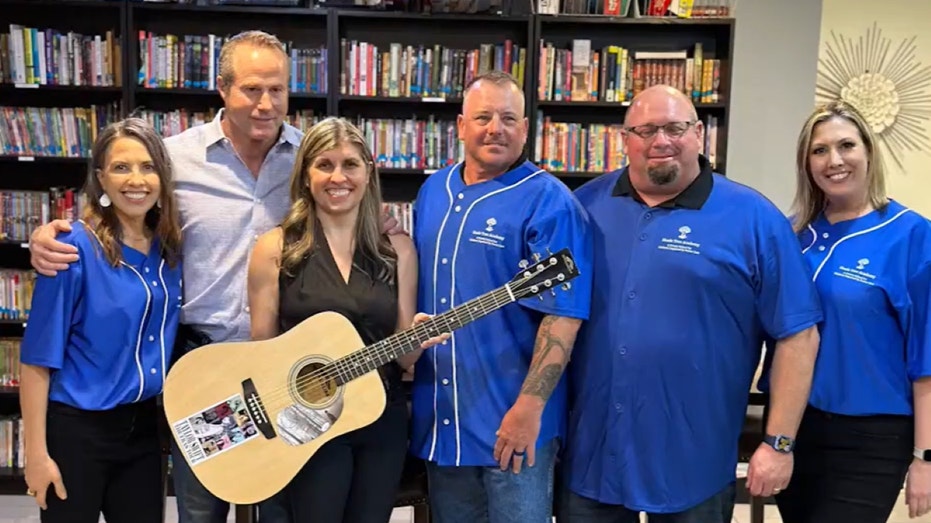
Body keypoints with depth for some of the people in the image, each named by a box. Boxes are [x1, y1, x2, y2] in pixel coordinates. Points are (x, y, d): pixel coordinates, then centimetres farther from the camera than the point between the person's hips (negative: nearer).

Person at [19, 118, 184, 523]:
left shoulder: (170, 248, 1)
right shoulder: (76, 248, -16)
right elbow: (39, 356, -14)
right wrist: (36, 452, -15)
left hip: (145, 425, 5)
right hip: (78, 428, -5)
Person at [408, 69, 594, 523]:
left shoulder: (547, 202, -13)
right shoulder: (432, 192, 8)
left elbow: (563, 314, -19)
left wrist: (530, 405, -23)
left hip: (512, 418, -6)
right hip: (437, 417, 6)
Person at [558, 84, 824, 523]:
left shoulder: (752, 218, -6)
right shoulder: (587, 204, 2)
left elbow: (797, 335, -5)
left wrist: (779, 443, -7)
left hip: (694, 460, -2)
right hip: (589, 449, 3)